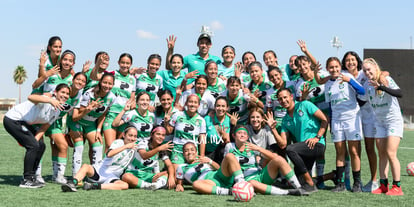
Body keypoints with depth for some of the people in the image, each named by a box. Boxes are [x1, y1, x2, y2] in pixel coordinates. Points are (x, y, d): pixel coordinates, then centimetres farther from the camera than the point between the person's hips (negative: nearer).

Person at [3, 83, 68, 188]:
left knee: (41, 146, 5)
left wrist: (35, 140, -11)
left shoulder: (57, 111, 3)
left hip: (23, 123, 9)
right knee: (33, 146, -16)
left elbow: (43, 128, 6)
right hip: (12, 120, -9)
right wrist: (50, 100, -64)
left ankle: (31, 177, 15)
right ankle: (26, 180, -9)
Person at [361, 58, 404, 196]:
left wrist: (381, 87, -37)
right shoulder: (367, 85, 4)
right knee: (382, 154, 4)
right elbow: (362, 100, 16)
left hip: (394, 120, -6)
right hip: (379, 122, 6)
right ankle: (383, 186, 9)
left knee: (390, 153, -13)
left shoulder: (387, 79, -12)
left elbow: (399, 94, -27)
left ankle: (397, 187, -9)